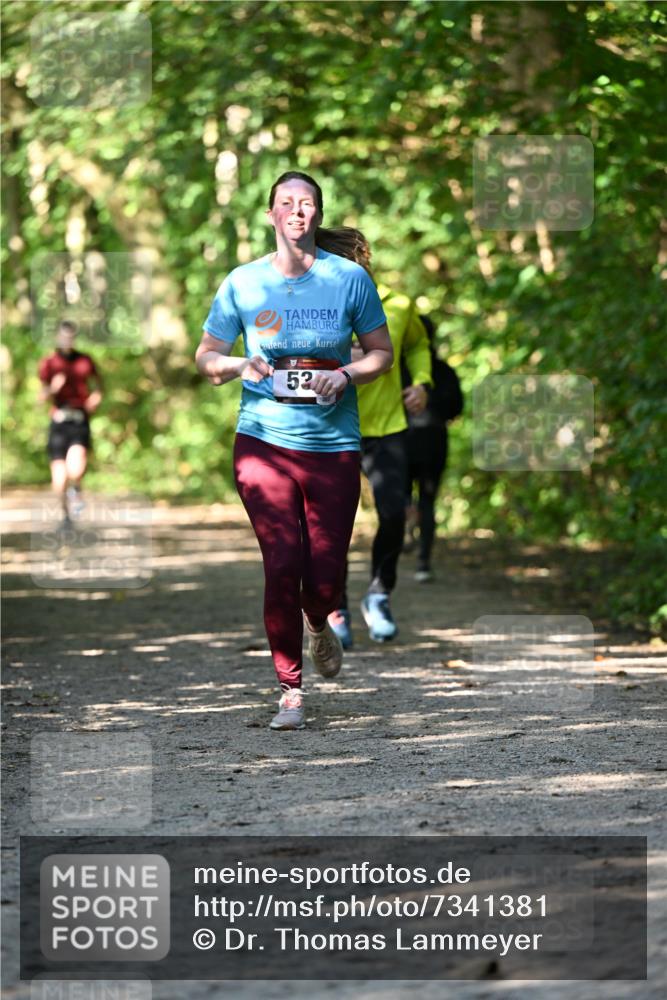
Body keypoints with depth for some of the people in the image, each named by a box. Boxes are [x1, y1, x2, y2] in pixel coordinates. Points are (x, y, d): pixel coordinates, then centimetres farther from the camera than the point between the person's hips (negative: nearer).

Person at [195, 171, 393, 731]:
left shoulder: (350, 278, 1)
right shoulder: (243, 282, 2)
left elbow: (382, 352, 9)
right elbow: (206, 356, 11)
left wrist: (347, 375, -11)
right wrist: (240, 367, -11)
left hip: (333, 446, 0)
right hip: (263, 441, 0)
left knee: (326, 574, 0)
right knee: (282, 564, -8)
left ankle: (319, 626, 38)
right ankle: (291, 690, 6)